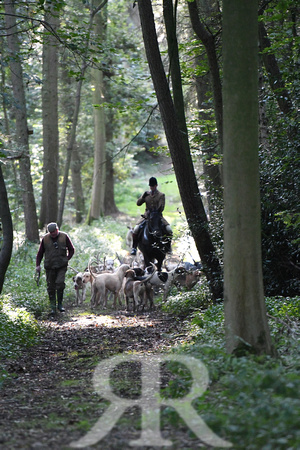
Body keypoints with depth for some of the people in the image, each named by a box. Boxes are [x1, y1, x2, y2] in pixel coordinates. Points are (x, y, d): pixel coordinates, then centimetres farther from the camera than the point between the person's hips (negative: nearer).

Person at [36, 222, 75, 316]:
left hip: (61, 266, -2)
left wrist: (67, 259, 1)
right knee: (51, 287, 1)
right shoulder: (45, 239, 3)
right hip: (49, 266, 2)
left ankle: (60, 304, -3)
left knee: (60, 283, -17)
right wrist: (38, 264, 6)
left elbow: (71, 249, 12)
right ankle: (53, 307, 10)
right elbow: (40, 253, 13)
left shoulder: (64, 237, 0)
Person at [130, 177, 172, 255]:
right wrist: (143, 196, -10)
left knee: (169, 230, -21)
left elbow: (161, 207, -6)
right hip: (147, 215, 1)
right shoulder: (146, 194, 11)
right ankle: (134, 247, -9)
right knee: (136, 229, -21)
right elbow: (138, 203, 8)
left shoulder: (161, 195, 3)